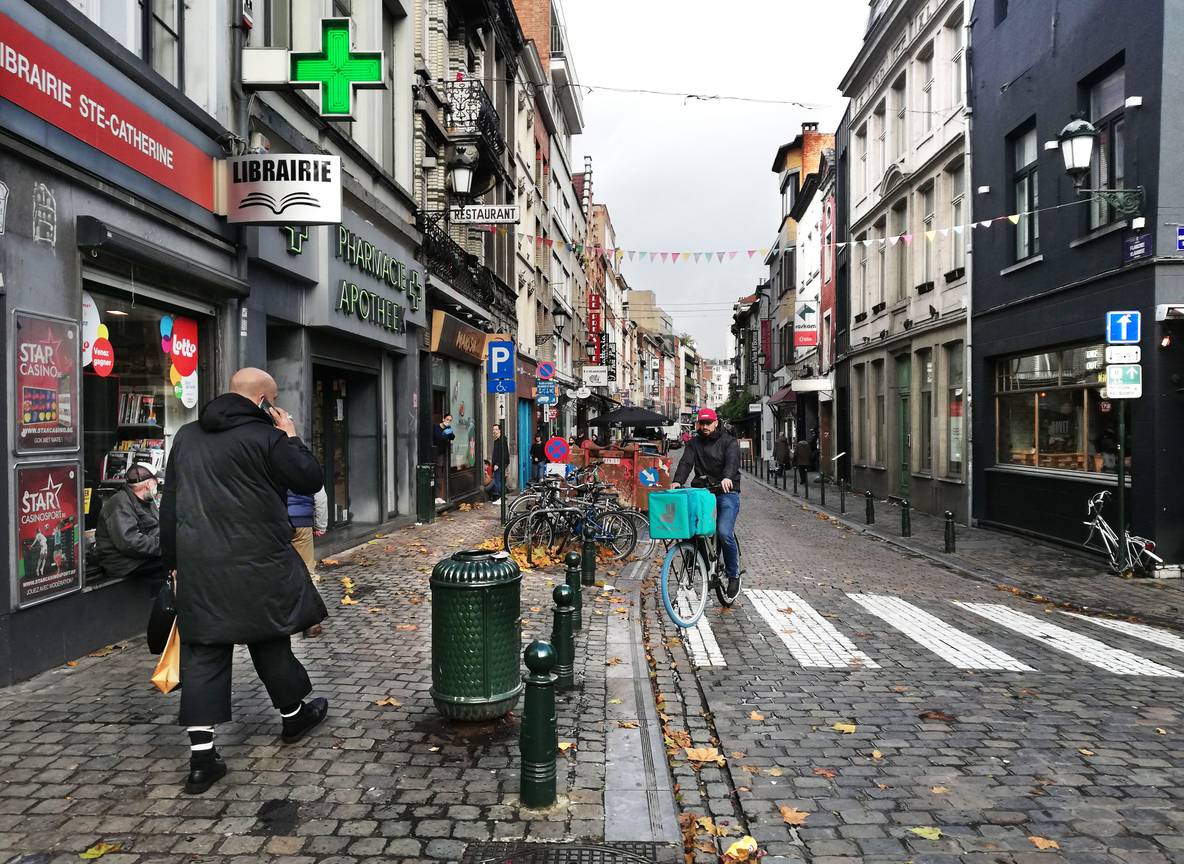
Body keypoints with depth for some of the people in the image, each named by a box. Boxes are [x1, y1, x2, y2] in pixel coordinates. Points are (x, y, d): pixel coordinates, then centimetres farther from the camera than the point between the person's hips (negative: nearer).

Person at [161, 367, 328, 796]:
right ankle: (293, 715, 34)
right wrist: (291, 438, 4)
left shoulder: (186, 436, 10)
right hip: (255, 563, -4)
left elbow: (170, 502, 14)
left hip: (198, 564, 4)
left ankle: (201, 754, 3)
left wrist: (173, 558, 19)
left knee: (202, 652, 5)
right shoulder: (265, 437, -11)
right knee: (270, 637, 14)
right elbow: (311, 480, -7)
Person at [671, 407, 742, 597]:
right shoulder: (694, 443, 12)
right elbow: (686, 462, -3)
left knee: (724, 532, -19)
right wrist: (677, 481, -23)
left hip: (727, 491, -4)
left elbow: (732, 461, -18)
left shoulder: (729, 442, 1)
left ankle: (734, 574, -2)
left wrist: (727, 477, -41)